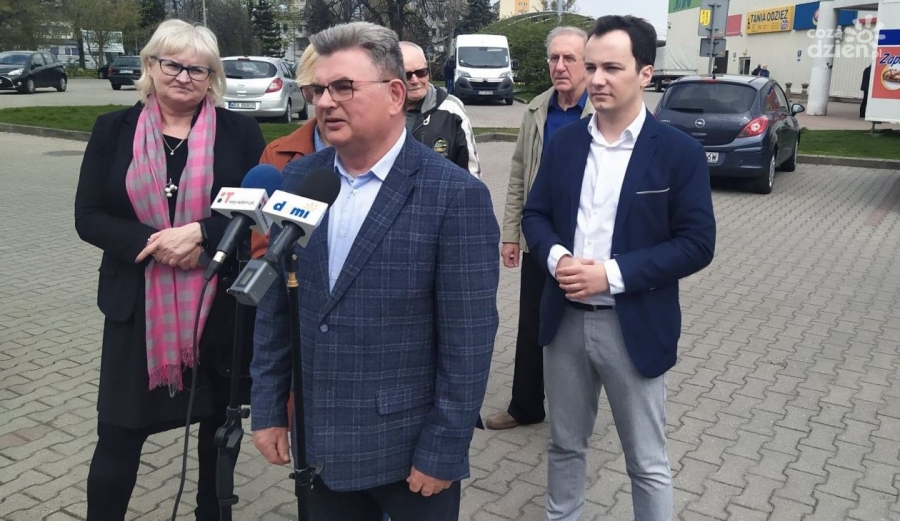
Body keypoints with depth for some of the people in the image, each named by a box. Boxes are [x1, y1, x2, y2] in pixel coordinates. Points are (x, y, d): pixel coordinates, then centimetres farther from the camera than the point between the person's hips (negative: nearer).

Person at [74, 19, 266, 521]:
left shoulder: (240, 131, 0)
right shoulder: (114, 129, 4)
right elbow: (88, 217, -1)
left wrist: (199, 233, -20)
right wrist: (154, 244, -16)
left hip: (220, 302, 0)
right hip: (137, 303, 0)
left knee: (220, 424, 15)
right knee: (119, 431, 4)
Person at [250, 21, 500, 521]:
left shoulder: (455, 195, -16)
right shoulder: (298, 178, 0)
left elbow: (466, 342, -14)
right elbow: (274, 304, 5)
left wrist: (443, 451, -12)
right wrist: (268, 408, 6)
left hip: (410, 447, -4)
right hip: (322, 442, 5)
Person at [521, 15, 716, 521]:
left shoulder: (679, 151, -9)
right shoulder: (564, 142, 4)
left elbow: (697, 243, -11)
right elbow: (535, 214, 8)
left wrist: (613, 273, -21)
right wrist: (556, 257, -15)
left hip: (635, 328, -4)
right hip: (566, 320, 4)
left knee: (648, 462, 12)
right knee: (566, 444, 21)